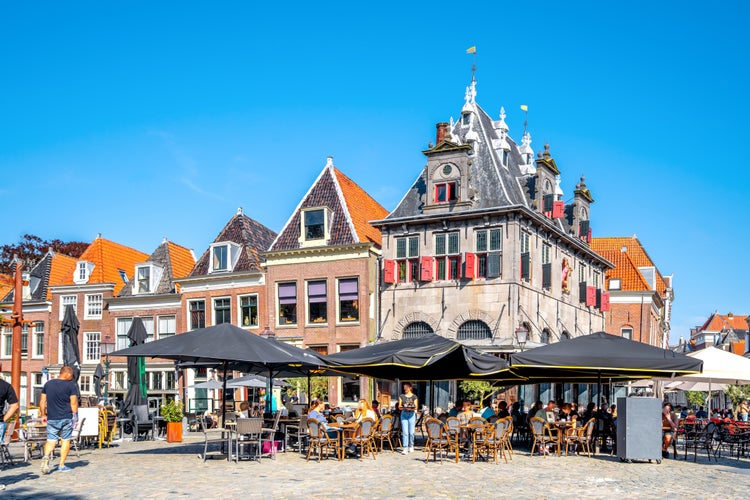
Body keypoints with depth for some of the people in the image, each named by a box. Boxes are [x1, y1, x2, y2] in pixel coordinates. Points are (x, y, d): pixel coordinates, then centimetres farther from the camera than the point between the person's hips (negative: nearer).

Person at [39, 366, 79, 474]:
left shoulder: (48, 384, 8)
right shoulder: (71, 385, -5)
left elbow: (42, 401, 9)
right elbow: (74, 403, -8)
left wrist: (43, 414, 18)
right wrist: (75, 417, 0)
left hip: (52, 418, 3)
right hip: (66, 418, -3)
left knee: (51, 440, 8)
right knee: (65, 441, 7)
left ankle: (46, 456, -20)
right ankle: (62, 465, 8)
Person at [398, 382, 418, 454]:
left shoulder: (414, 396, 5)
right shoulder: (401, 396, 8)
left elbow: (416, 407, 1)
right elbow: (399, 406, 4)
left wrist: (411, 408, -20)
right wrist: (405, 407, -17)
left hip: (412, 414, 0)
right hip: (404, 414, 0)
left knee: (411, 432, 1)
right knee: (404, 432, -7)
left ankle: (411, 446, 20)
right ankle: (405, 448, -8)